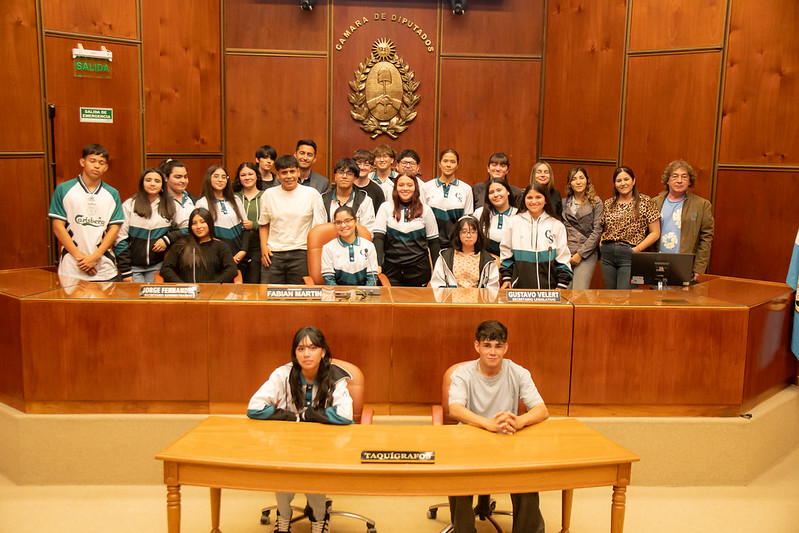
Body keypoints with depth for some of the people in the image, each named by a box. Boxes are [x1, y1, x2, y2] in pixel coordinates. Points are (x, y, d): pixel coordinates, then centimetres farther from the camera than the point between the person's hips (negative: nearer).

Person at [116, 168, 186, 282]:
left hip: (158, 266, 1)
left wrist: (168, 239, -8)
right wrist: (125, 271, -5)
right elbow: (120, 239, -1)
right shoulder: (129, 205, 0)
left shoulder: (171, 205, 6)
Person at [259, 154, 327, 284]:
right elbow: (263, 224, 16)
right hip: (273, 253, 2)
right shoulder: (269, 194, 8)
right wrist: (263, 246, 2)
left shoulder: (312, 194, 2)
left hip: (301, 253, -1)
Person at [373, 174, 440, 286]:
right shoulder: (386, 207, 2)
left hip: (419, 269, 1)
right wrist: (378, 265, -12)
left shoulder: (426, 210, 4)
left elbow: (433, 241, 7)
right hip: (391, 268, 0)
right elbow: (378, 237, -3)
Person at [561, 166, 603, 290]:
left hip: (587, 253, -3)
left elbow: (597, 231, -2)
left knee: (579, 292, -14)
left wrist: (580, 254, -8)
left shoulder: (596, 202, 4)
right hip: (565, 253, 3)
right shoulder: (564, 203, 14)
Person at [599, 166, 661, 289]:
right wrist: (601, 244, 3)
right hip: (607, 255, 4)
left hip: (629, 256, -4)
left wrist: (637, 249, -11)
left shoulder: (645, 202, 0)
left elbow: (655, 233, -1)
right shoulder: (608, 204, 12)